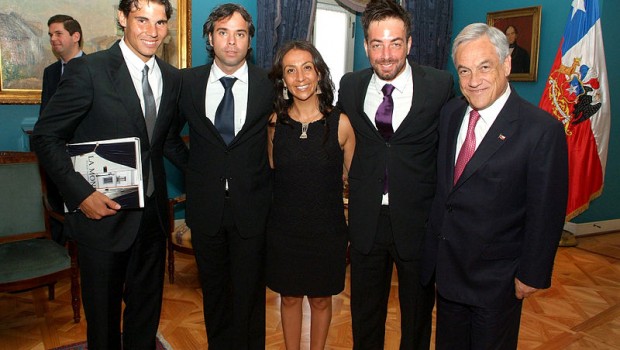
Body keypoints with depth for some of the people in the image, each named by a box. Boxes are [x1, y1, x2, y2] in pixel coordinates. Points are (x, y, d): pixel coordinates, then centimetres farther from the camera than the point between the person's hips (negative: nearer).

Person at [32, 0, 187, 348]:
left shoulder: (172, 77, 4)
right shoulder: (88, 70, -13)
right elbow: (46, 136, -10)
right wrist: (81, 193, -18)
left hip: (153, 212, 5)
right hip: (103, 212, -4)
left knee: (147, 307, 21)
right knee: (103, 311, 15)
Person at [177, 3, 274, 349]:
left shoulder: (268, 84, -5)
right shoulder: (189, 81, 0)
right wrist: (190, 165, 8)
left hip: (251, 205, -2)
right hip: (206, 203, 2)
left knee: (249, 290, 11)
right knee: (213, 287, 18)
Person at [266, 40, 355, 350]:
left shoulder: (340, 123, -10)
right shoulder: (274, 123, -4)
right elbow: (270, 173, 8)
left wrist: (358, 228, -6)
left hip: (327, 229, -1)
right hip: (284, 228, 1)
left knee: (321, 299, 16)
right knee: (289, 297, 17)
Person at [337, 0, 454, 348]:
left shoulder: (440, 85, -10)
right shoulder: (350, 86, -1)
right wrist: (358, 190, 5)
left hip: (418, 221, -2)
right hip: (366, 221, 2)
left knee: (418, 313, 19)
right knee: (365, 312, 21)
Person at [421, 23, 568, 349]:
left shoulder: (542, 129, -19)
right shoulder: (450, 114, 0)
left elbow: (546, 213, -15)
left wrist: (531, 275, -10)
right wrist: (434, 246, 9)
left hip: (496, 278, -5)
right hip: (446, 266, 6)